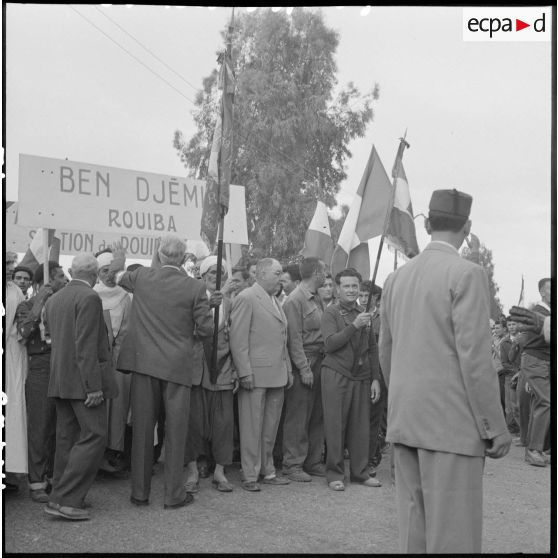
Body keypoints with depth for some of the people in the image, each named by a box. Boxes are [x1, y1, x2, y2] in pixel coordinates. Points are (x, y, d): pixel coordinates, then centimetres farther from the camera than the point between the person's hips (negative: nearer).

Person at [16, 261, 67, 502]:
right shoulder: (27, 306, 1)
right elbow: (25, 333, -17)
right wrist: (39, 303, -14)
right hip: (41, 370, -5)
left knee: (59, 428, 9)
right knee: (39, 428, -3)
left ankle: (54, 475, 21)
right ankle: (36, 483, 3)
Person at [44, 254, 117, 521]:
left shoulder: (53, 300, 13)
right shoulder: (89, 298, -13)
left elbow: (52, 338, 16)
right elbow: (86, 346, -19)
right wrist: (94, 386, -19)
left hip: (59, 380, 9)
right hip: (83, 381, -9)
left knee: (67, 438, 13)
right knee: (93, 436, -5)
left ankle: (63, 497, 18)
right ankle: (64, 499, -8)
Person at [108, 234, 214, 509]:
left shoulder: (142, 277, -1)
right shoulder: (195, 288, -8)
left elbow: (117, 276, 20)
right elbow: (206, 328, -8)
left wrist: (118, 260, 41)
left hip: (144, 362, 2)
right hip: (177, 365, -2)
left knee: (142, 428, 9)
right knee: (175, 430, 6)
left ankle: (139, 493, 17)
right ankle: (174, 494, 12)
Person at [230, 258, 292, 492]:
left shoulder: (275, 301, 18)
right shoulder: (246, 298, -8)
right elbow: (238, 339, -13)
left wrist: (288, 370, 16)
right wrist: (245, 373, -17)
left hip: (277, 374, 8)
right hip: (256, 375, -8)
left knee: (270, 427, 13)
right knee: (252, 427, 0)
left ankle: (267, 471, 23)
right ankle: (250, 476, 7)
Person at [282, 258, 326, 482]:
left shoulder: (316, 299, 15)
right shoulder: (295, 300, -11)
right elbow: (294, 337, -14)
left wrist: (321, 362, 8)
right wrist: (304, 368, -16)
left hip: (318, 362, 8)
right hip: (302, 364, -8)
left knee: (317, 415, 11)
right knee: (298, 417, -3)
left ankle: (313, 461, 20)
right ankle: (293, 464, 4)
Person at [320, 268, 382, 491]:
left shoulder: (364, 315, 14)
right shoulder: (331, 313, -1)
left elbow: (373, 349, 16)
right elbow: (330, 344, -12)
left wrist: (375, 379, 11)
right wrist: (354, 326, -20)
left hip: (361, 377, 4)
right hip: (336, 375, -4)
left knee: (361, 426, 6)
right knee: (335, 425, 1)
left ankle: (360, 472, 18)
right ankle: (334, 474, 11)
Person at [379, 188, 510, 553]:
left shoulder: (397, 278, 10)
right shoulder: (467, 274, -10)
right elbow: (474, 357, -15)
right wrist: (495, 428, -9)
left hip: (404, 421, 7)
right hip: (452, 422, -7)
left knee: (413, 524, 12)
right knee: (454, 534, -2)